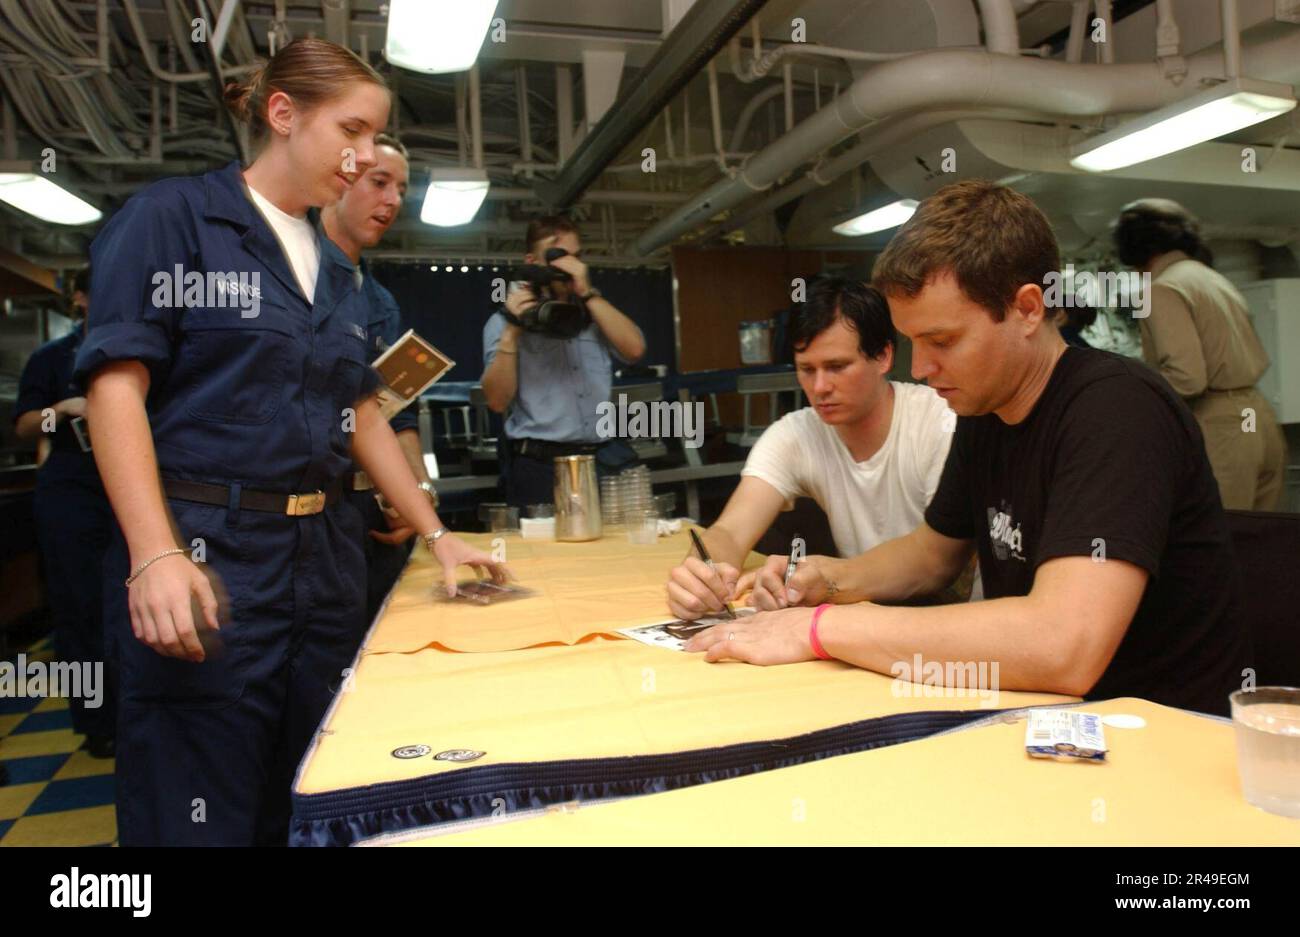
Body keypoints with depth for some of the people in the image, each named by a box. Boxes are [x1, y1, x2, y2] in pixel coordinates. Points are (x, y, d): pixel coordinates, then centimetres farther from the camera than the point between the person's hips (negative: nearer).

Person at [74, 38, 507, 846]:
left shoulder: (337, 270, 16)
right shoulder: (172, 216, -2)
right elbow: (116, 385, -11)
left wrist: (437, 535, 13)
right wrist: (156, 555, -22)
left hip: (324, 554, 7)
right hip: (207, 552, -6)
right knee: (200, 817, 2)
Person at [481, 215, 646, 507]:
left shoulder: (594, 311, 16)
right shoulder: (505, 320, 6)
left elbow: (634, 349, -2)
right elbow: (497, 400, -4)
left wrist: (588, 293, -4)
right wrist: (511, 332, -13)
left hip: (605, 459, 3)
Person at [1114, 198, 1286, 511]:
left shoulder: (1163, 289, -10)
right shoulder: (1213, 277, 18)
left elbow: (1187, 377, -20)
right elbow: (1258, 358, 21)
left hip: (1218, 430, -9)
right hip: (1257, 416, 9)